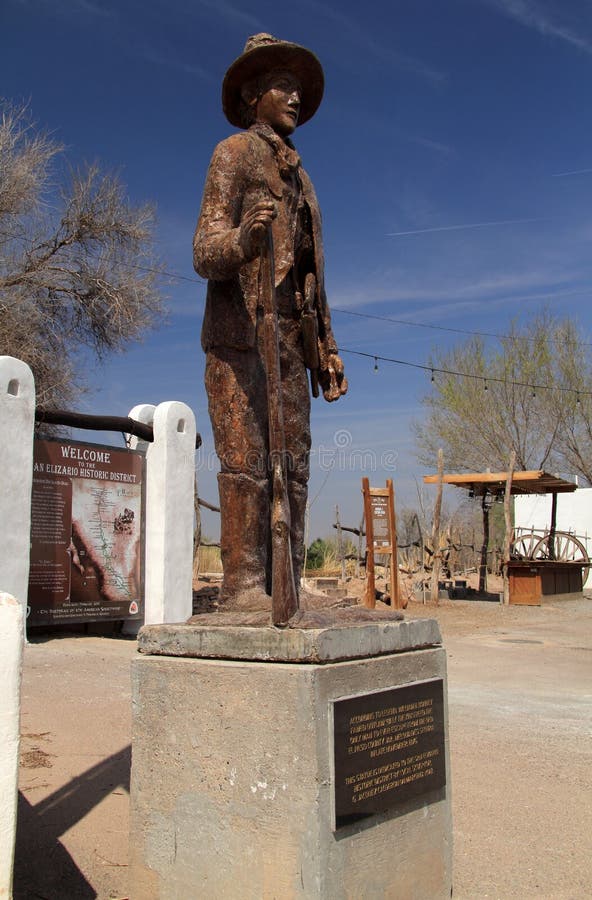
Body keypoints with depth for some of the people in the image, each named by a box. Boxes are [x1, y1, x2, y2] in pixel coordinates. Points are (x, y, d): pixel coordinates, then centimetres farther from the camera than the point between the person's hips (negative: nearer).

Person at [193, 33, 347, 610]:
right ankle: (243, 587, -9)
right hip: (239, 332, -6)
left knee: (291, 464, 0)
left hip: (289, 339, 7)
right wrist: (240, 240, -30)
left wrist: (327, 347, 16)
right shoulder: (234, 153, 6)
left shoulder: (298, 177, 28)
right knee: (245, 461, -11)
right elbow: (205, 251, -7)